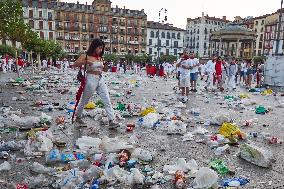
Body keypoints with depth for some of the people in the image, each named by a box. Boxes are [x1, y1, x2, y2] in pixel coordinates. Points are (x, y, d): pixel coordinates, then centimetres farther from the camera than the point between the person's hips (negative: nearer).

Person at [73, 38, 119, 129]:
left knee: (107, 101, -5)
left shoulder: (100, 58, 12)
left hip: (101, 80, 5)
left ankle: (112, 121, -5)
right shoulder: (86, 56, -4)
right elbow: (75, 64, -9)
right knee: (84, 100, 11)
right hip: (91, 79, -5)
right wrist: (86, 61, -21)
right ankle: (78, 117, 34)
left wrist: (104, 67, 3)